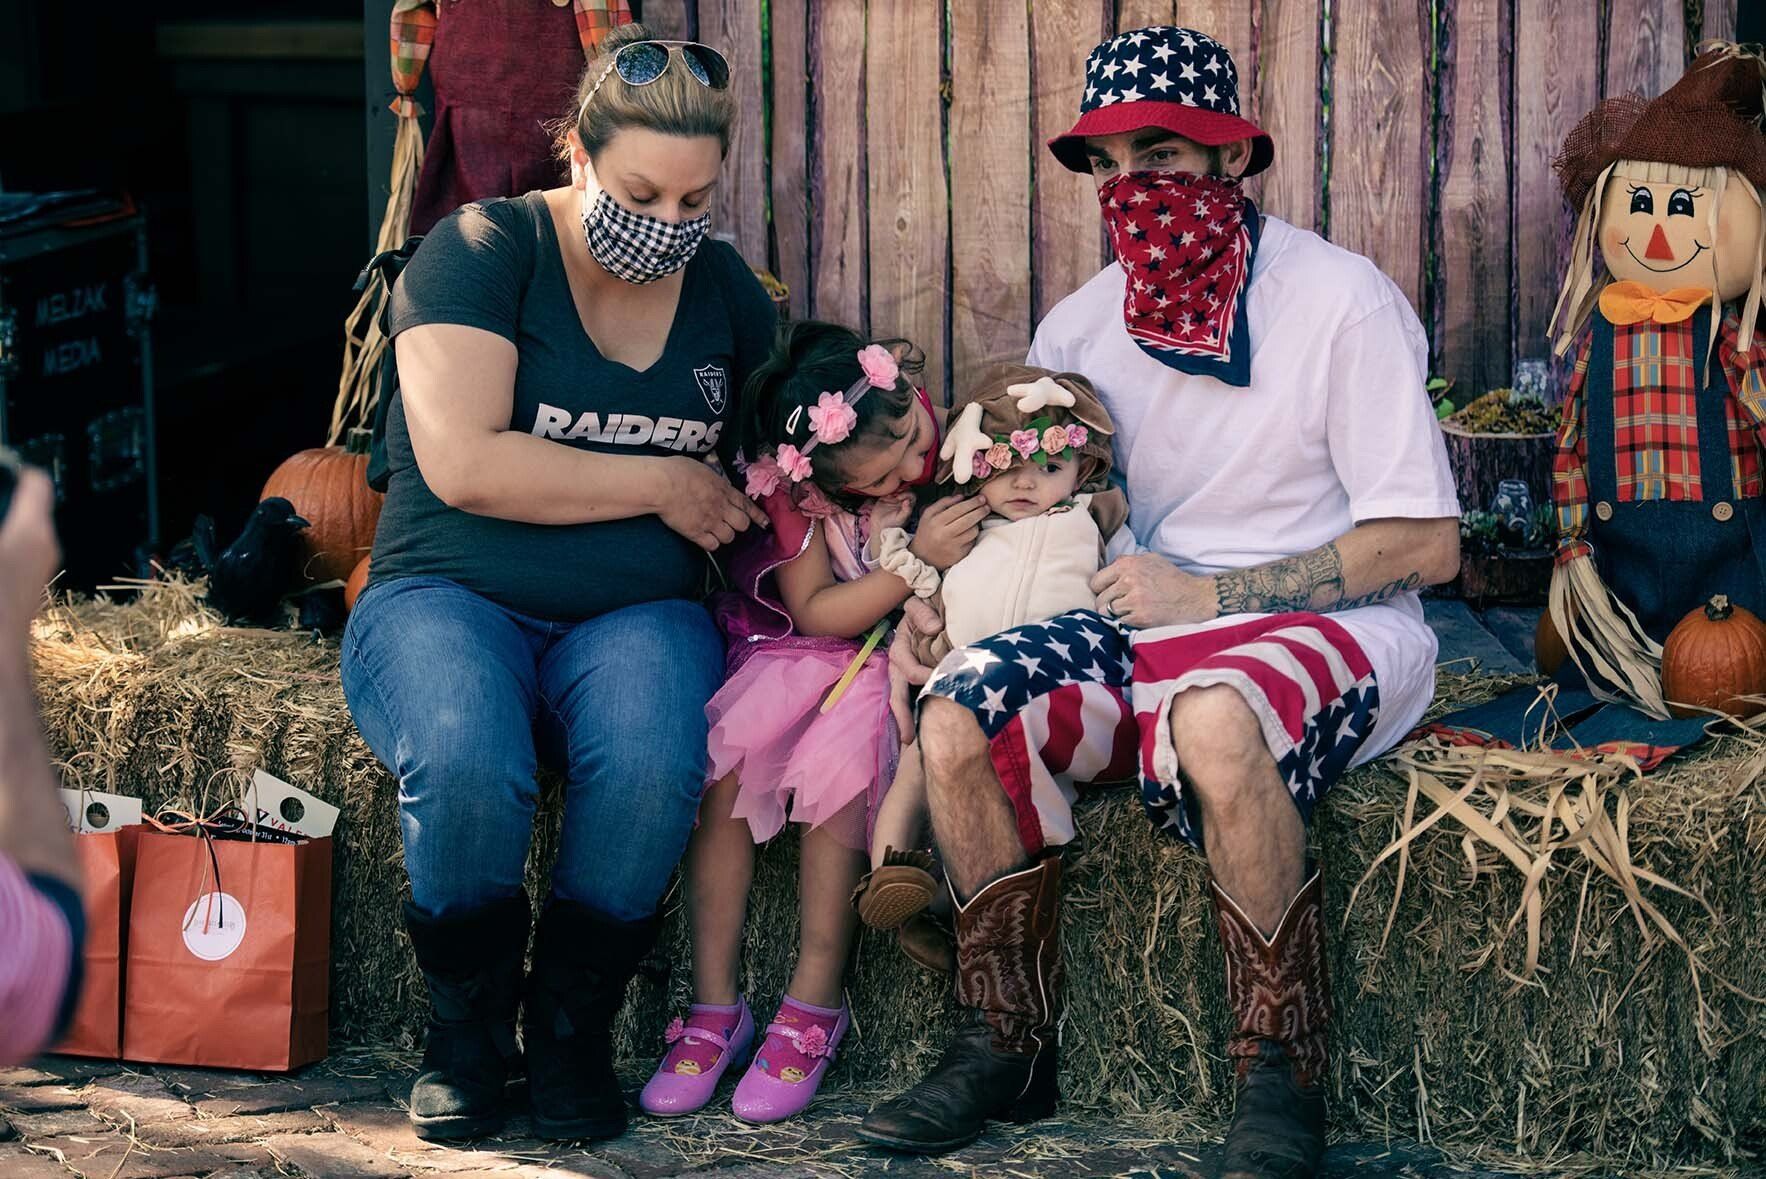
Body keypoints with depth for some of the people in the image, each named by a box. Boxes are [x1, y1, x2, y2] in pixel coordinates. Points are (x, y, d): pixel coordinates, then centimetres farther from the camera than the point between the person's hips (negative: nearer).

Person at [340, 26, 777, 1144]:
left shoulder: (725, 290, 11)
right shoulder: (481, 252, -4)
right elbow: (464, 463, -15)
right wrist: (661, 483, -8)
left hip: (637, 615, 3)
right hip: (453, 597, -3)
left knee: (654, 764, -34)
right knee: (467, 767, -37)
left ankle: (573, 1026, -11)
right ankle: (466, 1028, -10)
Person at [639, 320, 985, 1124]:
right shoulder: (798, 489, -13)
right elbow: (817, 612, -14)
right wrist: (919, 563, -25)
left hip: (892, 657, -1)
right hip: (796, 648, 1)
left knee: (838, 763, -32)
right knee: (717, 763, -25)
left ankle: (814, 1006, -21)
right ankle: (714, 1007, -17)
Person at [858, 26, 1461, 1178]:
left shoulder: (1341, 299, -8)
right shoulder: (1082, 325, 10)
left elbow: (1425, 545, -10)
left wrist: (1207, 594, -15)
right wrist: (925, 597, 1)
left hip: (1334, 623, -5)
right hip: (1149, 623, 5)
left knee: (1212, 718, -40)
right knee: (957, 718, -22)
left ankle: (1284, 1078, -26)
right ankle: (1009, 1049, -5)